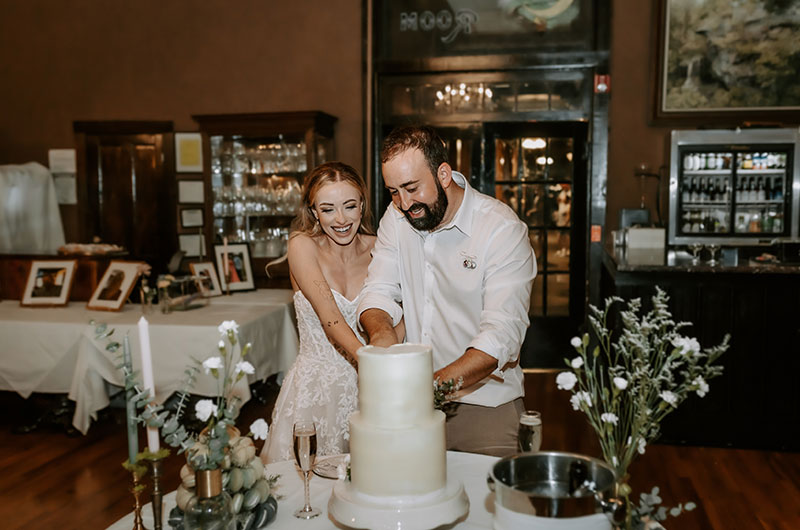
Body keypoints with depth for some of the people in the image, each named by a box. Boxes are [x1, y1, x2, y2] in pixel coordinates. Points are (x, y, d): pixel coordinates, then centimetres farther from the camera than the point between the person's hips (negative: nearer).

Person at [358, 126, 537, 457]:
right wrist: (381, 332, -23)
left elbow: (501, 333, -24)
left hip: (483, 404, -3)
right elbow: (378, 291, 1)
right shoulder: (396, 218, 3)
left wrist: (439, 381, -38)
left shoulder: (503, 229, -16)